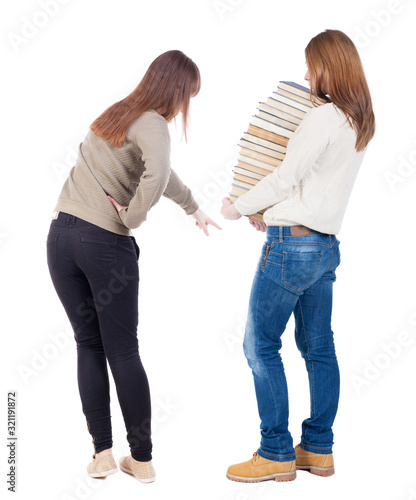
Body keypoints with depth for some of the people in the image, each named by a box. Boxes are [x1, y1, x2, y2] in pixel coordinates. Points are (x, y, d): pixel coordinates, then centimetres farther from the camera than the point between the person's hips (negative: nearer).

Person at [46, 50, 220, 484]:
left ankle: (102, 454, 17)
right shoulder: (152, 124, -7)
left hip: (61, 233, 6)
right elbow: (157, 175, -30)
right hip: (106, 243, -6)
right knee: (123, 351, 4)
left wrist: (194, 207, 43)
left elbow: (158, 170, 31)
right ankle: (141, 460, 16)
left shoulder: (116, 112, 17)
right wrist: (133, 218, -11)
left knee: (88, 345, 12)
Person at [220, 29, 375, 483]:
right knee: (318, 346, 12)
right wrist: (271, 214, 17)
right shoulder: (360, 123, 14)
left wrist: (240, 207, -1)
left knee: (260, 344, -1)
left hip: (293, 242, -9)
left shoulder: (323, 117, -13)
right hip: (327, 244, 9)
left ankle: (276, 454, 5)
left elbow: (287, 177, -14)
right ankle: (319, 449, 21)